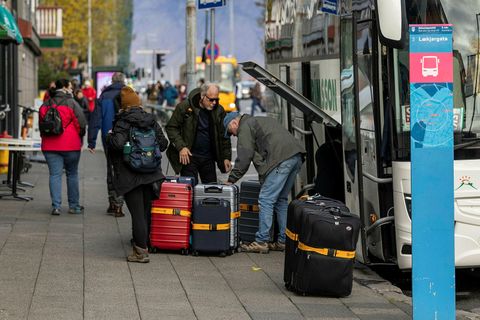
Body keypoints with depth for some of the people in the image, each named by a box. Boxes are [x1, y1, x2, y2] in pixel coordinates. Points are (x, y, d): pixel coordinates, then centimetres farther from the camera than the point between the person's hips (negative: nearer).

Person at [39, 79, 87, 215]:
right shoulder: (71, 103, -8)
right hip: (71, 146, -3)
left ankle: (56, 206, -7)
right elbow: (81, 123, -9)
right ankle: (74, 205, 16)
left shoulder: (45, 105, 7)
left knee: (55, 174, 2)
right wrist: (79, 137, 9)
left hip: (50, 146, 3)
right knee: (72, 174, 10)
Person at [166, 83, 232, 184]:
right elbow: (171, 128, -5)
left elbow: (224, 136, 9)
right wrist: (181, 147, -16)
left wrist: (226, 157, 3)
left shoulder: (219, 111, 2)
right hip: (189, 156, -4)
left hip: (208, 158, 4)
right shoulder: (184, 107, -8)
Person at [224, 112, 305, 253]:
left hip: (281, 159, -9)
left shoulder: (245, 128, 6)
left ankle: (261, 242, -7)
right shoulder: (262, 121, 34)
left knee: (266, 200, -6)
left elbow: (243, 159, -1)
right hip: (296, 157, 9)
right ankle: (283, 241, 17)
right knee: (281, 200, 17)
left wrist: (231, 180, 7)